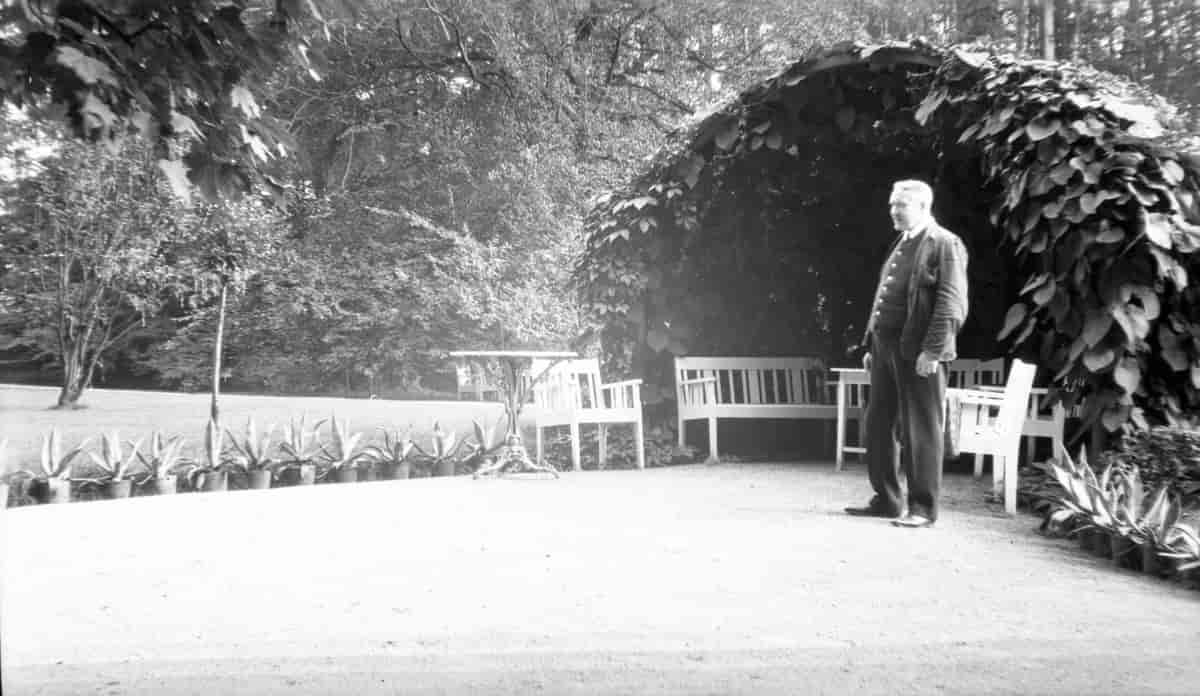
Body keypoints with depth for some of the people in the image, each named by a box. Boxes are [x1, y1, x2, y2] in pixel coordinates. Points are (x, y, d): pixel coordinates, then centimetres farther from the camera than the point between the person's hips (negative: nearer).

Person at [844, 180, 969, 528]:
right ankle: (885, 500, 21)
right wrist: (870, 344, 16)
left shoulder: (944, 244, -6)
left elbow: (952, 304, -13)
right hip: (886, 348, 8)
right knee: (878, 425, 10)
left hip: (918, 352, -8)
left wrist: (932, 350, -20)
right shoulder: (900, 244, 19)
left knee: (919, 431, -1)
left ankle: (923, 508, 8)